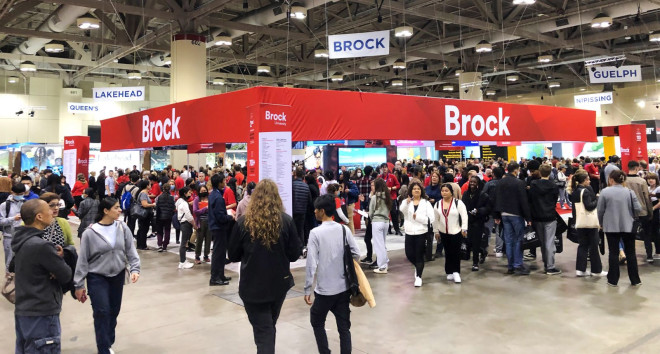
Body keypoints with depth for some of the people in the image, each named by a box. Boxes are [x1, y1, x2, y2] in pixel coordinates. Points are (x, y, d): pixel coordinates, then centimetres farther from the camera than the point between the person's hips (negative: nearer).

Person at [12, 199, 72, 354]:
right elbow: (66, 275, -16)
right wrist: (59, 258, 3)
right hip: (41, 315, -9)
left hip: (22, 311, 9)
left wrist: (55, 257, -4)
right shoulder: (40, 245, -22)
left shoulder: (22, 241, 7)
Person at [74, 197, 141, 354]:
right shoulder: (90, 233, -15)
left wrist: (134, 269, -16)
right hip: (97, 277, -4)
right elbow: (83, 260, -8)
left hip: (118, 275, 4)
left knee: (114, 311, 13)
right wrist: (79, 285, -5)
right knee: (102, 312, -9)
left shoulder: (123, 228, -6)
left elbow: (131, 251, -1)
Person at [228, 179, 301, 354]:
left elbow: (233, 256, -1)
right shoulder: (286, 221, -9)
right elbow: (294, 254, -4)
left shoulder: (243, 222, -10)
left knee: (263, 331, 5)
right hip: (279, 283, 3)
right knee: (270, 326, 25)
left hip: (252, 286, -2)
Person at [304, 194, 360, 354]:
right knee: (344, 326, 12)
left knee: (317, 322, 18)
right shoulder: (344, 229, -2)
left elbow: (311, 263, -15)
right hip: (344, 288, 4)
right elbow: (356, 254, 1)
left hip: (325, 289, -3)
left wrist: (307, 289, -8)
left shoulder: (315, 233, -13)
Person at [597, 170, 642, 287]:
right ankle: (635, 280, 18)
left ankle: (613, 280, 9)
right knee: (630, 253, 11)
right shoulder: (630, 192, -4)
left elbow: (600, 210, -4)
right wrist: (630, 215, 16)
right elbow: (638, 209, -6)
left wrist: (601, 223, 12)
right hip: (628, 226, 1)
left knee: (613, 253, 5)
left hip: (611, 227, -1)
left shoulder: (605, 192, -8)